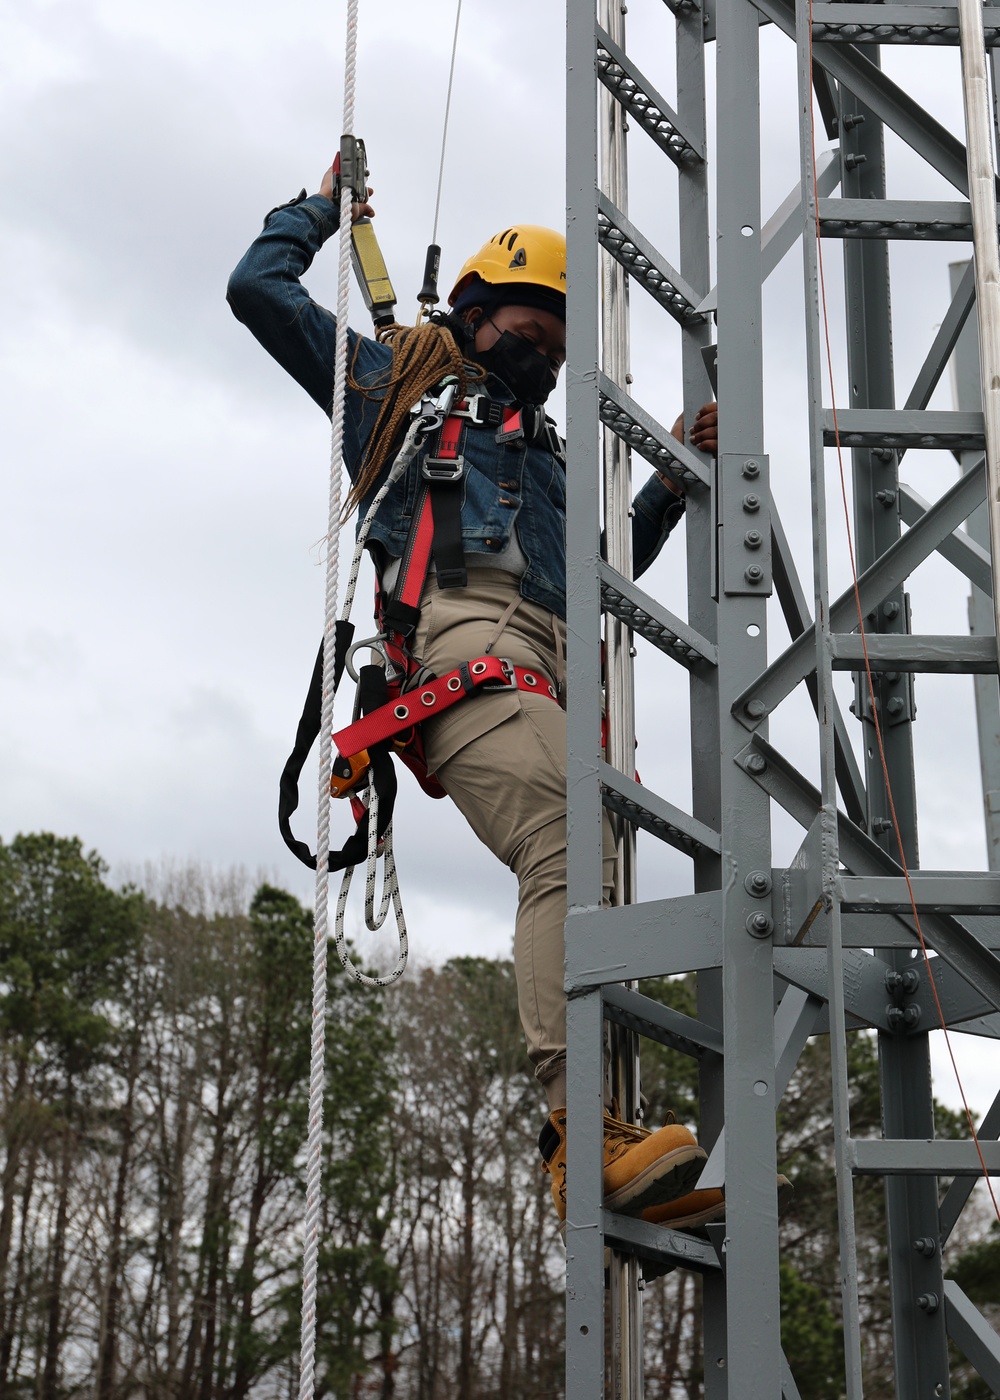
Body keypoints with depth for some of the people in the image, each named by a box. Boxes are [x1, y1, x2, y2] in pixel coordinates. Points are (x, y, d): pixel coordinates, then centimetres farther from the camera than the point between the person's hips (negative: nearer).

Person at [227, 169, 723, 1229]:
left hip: (550, 655, 7)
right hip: (460, 625, -7)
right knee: (567, 843, -29)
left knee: (579, 868, -13)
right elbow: (259, 288, 28)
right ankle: (588, 1133, -41)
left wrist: (679, 474, 30)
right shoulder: (393, 373, 29)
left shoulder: (542, 447, 44)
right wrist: (324, 206, 41)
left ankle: (602, 1157, -24)